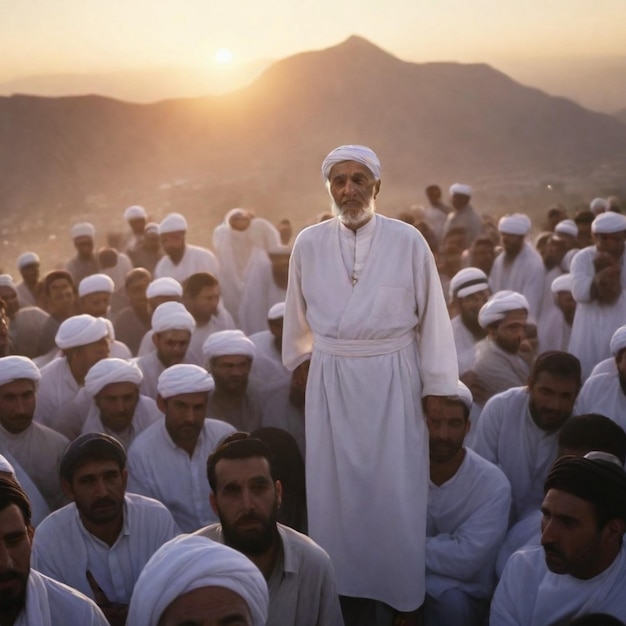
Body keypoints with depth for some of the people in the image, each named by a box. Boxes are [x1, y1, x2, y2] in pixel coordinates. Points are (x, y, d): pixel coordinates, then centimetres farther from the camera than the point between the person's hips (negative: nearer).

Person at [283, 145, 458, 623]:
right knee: (337, 488, 7)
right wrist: (299, 364, 21)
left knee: (394, 489, 2)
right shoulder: (309, 244, 1)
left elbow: (432, 316, -1)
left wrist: (436, 386, -1)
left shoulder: (408, 241, -5)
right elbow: (298, 318, 14)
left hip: (393, 379, -2)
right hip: (331, 381, 2)